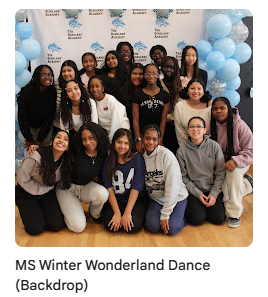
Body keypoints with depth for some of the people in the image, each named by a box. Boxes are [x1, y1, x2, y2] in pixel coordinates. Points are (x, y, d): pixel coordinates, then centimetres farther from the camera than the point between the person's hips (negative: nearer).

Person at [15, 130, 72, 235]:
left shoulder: (65, 161, -12)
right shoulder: (37, 157, -28)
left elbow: (63, 182, 6)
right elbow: (22, 179, -19)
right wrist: (41, 190, -14)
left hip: (48, 192, 4)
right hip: (26, 193, -4)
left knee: (57, 225, -9)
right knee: (36, 229, -14)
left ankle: (42, 209, 19)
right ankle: (28, 211, 17)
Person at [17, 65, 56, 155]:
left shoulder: (53, 92, -16)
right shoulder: (26, 92, -21)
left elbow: (50, 116, -15)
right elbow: (22, 116, -15)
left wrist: (40, 140, -18)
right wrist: (29, 139, -15)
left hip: (46, 125, 1)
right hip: (29, 126, -1)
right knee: (30, 151, -7)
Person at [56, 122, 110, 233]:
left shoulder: (103, 155, -7)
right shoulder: (75, 152, -20)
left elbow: (100, 176, 10)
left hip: (86, 187, 4)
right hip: (67, 188, -3)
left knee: (103, 193, -31)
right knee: (78, 227, -16)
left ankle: (95, 214, 3)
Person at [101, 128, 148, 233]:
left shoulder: (137, 158, -8)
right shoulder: (108, 161, -1)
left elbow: (136, 187, -13)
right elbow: (109, 189, -7)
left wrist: (127, 213, -18)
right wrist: (117, 213, -17)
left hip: (136, 200, -1)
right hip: (115, 200, 2)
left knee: (134, 227, -22)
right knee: (110, 226, -21)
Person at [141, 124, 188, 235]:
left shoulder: (166, 155, -19)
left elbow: (172, 186, -21)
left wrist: (165, 215, -21)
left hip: (176, 197, -3)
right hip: (155, 198, 3)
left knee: (172, 229, -18)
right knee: (152, 226, -17)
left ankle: (180, 216, 13)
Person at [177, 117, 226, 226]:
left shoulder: (214, 146, -5)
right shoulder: (182, 151, -7)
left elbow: (220, 173, -2)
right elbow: (183, 177, -4)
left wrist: (214, 193, -9)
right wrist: (197, 193, -11)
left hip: (213, 189, 2)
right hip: (193, 190, -1)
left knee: (219, 218, -12)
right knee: (197, 219, -17)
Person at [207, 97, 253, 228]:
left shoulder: (240, 125, -18)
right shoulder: (209, 125, -11)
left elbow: (250, 150, -16)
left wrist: (235, 161, -33)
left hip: (239, 162, -3)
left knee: (233, 172, -38)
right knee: (222, 196, -4)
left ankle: (234, 214, -22)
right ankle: (246, 183, 30)